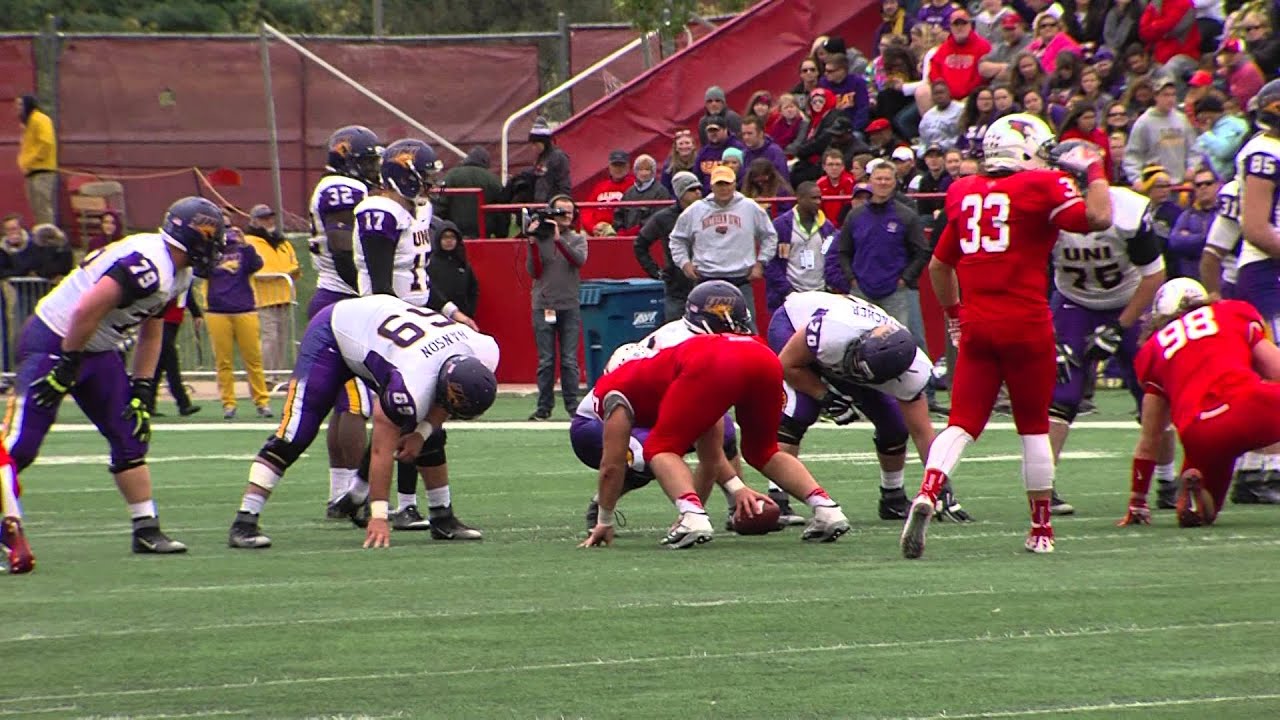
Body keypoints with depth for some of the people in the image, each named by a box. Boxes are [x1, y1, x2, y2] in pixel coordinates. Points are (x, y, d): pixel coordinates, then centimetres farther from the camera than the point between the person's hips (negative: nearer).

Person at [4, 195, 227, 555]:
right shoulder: (148, 266, -27)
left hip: (97, 350, 10)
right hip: (52, 343, -10)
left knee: (130, 436, 7)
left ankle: (147, 529, 12)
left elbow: (151, 333, 15)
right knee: (20, 445, -12)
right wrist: (66, 366, -22)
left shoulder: (178, 274, 6)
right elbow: (86, 310, -30)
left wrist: (142, 390, 9)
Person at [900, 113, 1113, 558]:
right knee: (1034, 427, 9)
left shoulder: (964, 194, 13)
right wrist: (1094, 168, 1)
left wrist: (954, 316, 35)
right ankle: (1041, 529, 15)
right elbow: (1098, 218, -16)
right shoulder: (1042, 188, -5)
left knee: (962, 423, 2)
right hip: (1026, 322, -4)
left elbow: (939, 266, 21)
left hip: (976, 324, 4)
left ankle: (926, 496, -22)